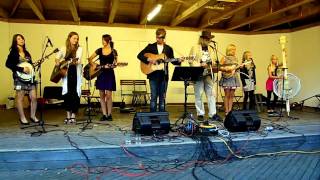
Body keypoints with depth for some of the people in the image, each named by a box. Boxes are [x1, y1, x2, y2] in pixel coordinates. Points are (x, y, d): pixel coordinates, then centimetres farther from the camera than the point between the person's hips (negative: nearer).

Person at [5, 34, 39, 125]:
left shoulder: (26, 53, 17)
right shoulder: (13, 52, -1)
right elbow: (8, 64, -12)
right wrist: (22, 69, -17)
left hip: (30, 77, 5)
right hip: (19, 78, -5)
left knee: (34, 97, 1)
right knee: (20, 98, 1)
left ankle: (33, 116, 15)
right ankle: (22, 118, 11)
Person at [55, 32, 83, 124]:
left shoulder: (79, 49, 1)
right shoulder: (64, 48, 9)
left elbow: (78, 60, -13)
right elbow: (57, 57, 15)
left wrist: (75, 62, -34)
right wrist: (57, 62, -6)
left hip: (75, 73, -2)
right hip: (65, 73, 2)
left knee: (75, 93, -4)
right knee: (67, 93, 2)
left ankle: (73, 115, 5)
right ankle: (68, 115, 12)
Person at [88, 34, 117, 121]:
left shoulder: (113, 51, 0)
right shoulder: (99, 50, 7)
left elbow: (115, 64, 0)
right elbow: (90, 58, 13)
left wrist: (109, 66, -18)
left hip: (109, 74, -3)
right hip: (101, 74, 3)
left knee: (108, 95, -4)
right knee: (102, 95, 4)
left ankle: (109, 114, 8)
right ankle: (104, 115, 11)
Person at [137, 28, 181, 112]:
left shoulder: (168, 48, 9)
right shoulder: (150, 46, 5)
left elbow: (173, 61, 14)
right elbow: (139, 55, 0)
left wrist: (178, 61, -6)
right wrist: (148, 59, -15)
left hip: (164, 75, 2)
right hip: (153, 75, -2)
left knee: (162, 97, 6)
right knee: (154, 96, -1)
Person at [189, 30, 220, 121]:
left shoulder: (210, 49, 19)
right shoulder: (195, 48, 2)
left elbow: (213, 61, 20)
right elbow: (191, 61, -6)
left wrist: (211, 63, -3)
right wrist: (200, 65, -19)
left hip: (208, 74, 5)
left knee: (211, 94, -1)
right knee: (198, 95, 0)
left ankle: (212, 114, 2)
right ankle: (200, 114, 9)